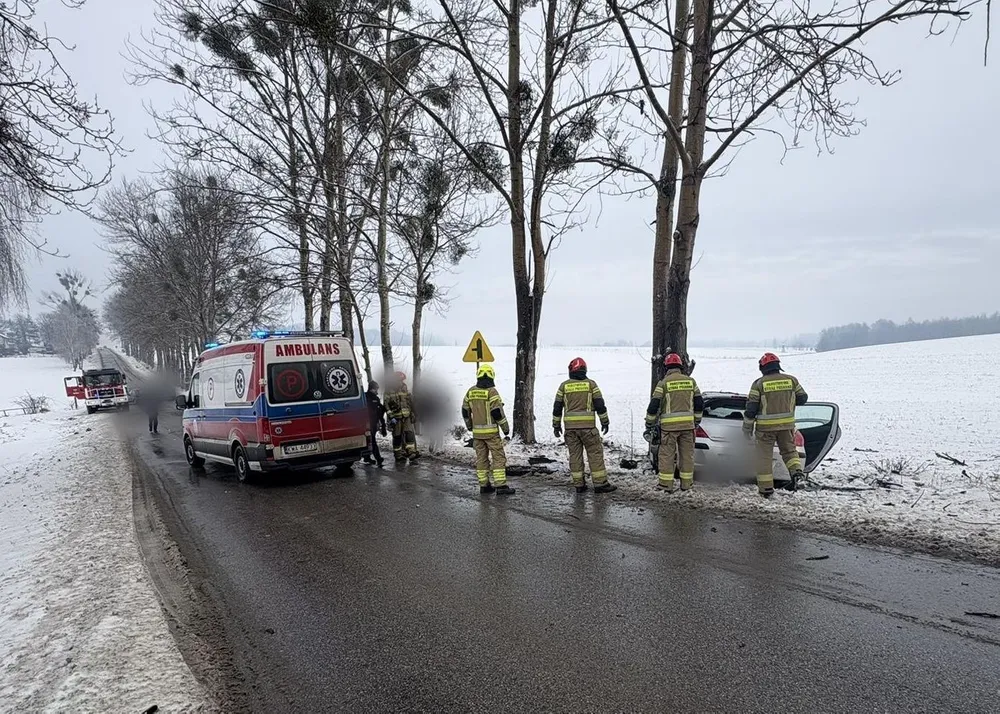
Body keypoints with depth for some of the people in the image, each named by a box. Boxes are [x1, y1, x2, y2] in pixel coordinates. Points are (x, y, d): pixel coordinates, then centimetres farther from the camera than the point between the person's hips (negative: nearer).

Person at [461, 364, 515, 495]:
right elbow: (497, 412, -15)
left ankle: (484, 485, 15)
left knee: (481, 458, 12)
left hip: (476, 432, 6)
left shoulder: (471, 392, 7)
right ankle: (500, 486, -5)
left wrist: (469, 426, 27)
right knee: (498, 458, -1)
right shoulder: (492, 392, -12)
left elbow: (465, 411, 13)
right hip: (491, 431, -6)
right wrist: (506, 428, -6)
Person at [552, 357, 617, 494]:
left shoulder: (564, 385, 5)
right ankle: (600, 484, 2)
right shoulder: (591, 384, 1)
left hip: (570, 426, 2)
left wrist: (556, 425, 13)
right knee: (595, 453, 3)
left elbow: (557, 407, 6)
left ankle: (579, 484, 10)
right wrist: (605, 422, 8)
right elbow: (600, 405, -1)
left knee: (575, 454, 8)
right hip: (587, 426, -2)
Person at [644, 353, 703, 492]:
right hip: (688, 424, 3)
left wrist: (649, 425, 1)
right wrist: (697, 421, 21)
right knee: (687, 454, 12)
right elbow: (699, 404, 10)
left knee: (667, 454, 4)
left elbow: (653, 406, -7)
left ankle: (666, 484, 7)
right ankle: (686, 483, 18)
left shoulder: (663, 383, -5)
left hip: (669, 426, -3)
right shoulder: (690, 381, 6)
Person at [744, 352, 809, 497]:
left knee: (764, 455, 7)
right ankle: (796, 470, -5)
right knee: (789, 449, 21)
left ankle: (766, 488, 9)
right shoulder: (791, 380, 0)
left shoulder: (759, 383, -8)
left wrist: (747, 427, 1)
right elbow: (803, 398, 9)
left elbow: (751, 407, -8)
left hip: (766, 426, -3)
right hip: (787, 425, 3)